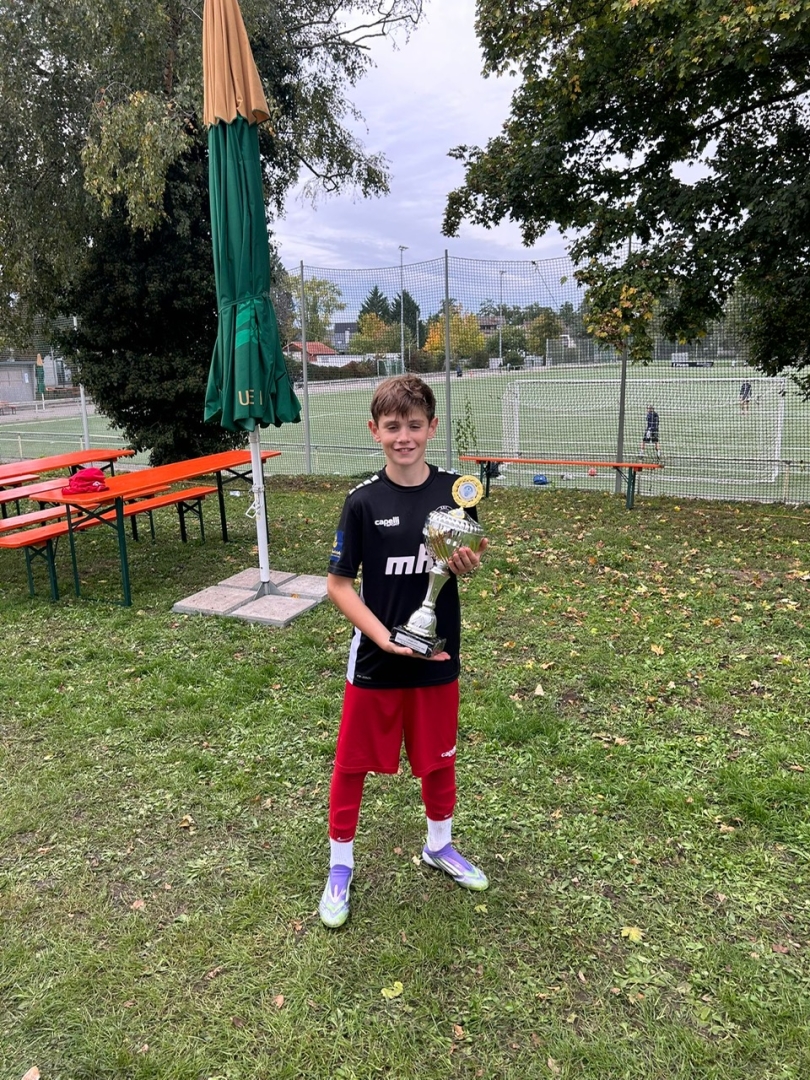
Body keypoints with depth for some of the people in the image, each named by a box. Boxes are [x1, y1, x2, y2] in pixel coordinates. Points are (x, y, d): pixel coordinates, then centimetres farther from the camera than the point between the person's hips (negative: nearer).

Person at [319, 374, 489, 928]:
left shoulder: (455, 491, -5)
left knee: (439, 755, 19)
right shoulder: (363, 501, -12)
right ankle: (341, 866, 35)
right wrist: (382, 635, -21)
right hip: (375, 659, -2)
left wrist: (469, 564, -16)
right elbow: (339, 583, -9)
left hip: (438, 656, 3)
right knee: (353, 762, 11)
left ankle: (440, 845, 46)